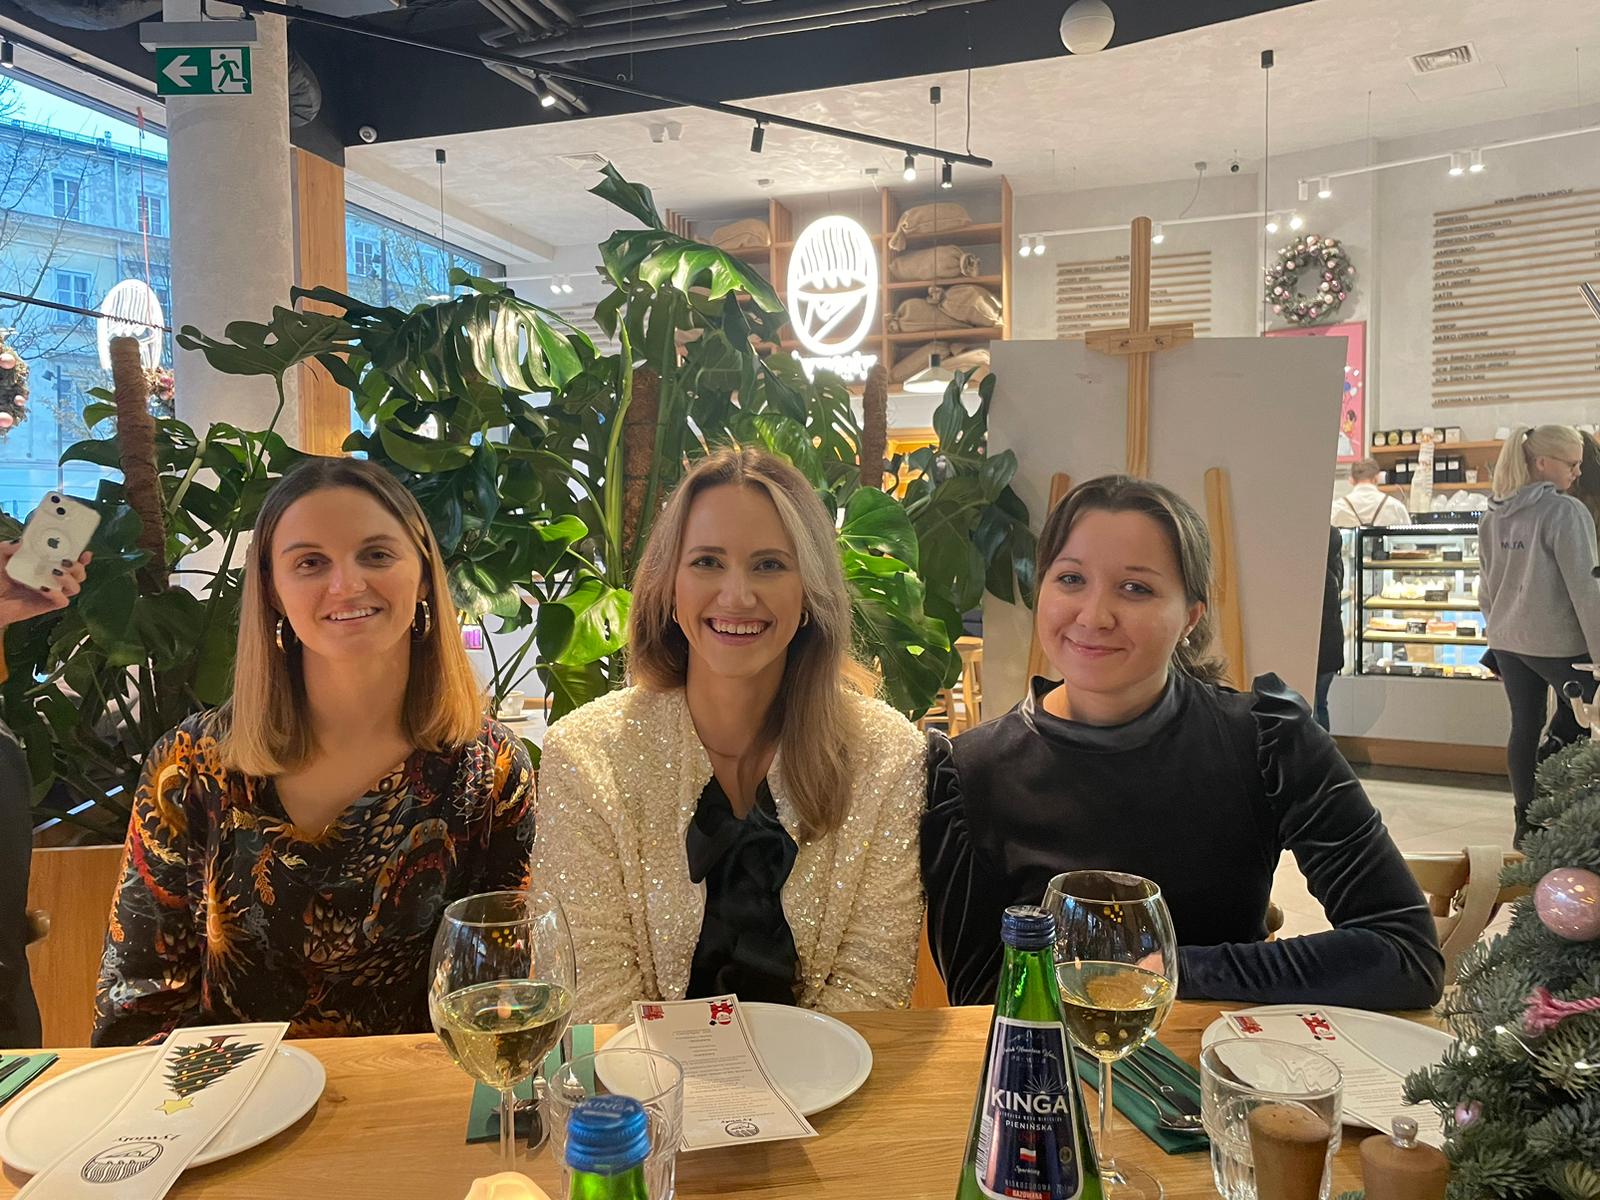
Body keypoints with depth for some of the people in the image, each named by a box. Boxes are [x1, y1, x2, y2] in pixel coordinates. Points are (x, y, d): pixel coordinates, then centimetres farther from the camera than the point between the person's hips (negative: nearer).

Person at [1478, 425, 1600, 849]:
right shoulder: (1566, 512, -15)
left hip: (1508, 642, 7)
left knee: (1524, 727, 12)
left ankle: (1525, 825, 17)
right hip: (1557, 644, -7)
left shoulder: (1492, 518, 6)